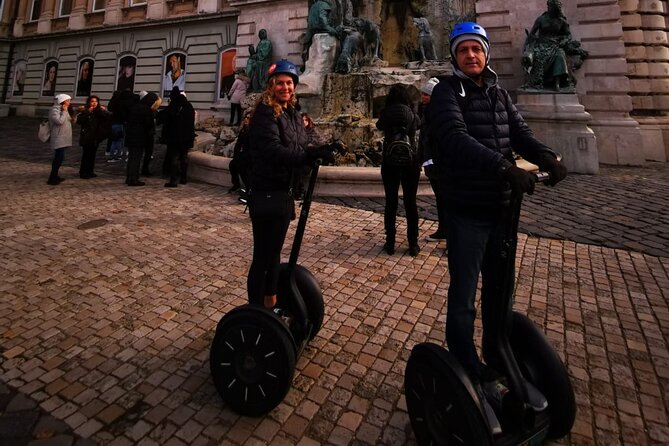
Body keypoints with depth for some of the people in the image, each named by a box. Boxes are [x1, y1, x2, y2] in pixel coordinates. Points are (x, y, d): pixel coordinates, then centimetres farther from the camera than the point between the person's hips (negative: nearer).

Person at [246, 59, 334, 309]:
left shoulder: (293, 114, 14)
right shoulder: (265, 113, -13)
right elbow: (273, 150, -27)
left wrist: (317, 154, -2)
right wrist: (312, 155, -34)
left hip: (284, 192, 9)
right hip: (266, 193, -9)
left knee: (274, 251, 19)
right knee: (262, 255, -1)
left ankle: (270, 303, 36)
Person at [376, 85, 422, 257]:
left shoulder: (385, 115, -3)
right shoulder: (412, 115, -1)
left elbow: (379, 126, 19)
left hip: (389, 162, 0)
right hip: (410, 162, 0)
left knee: (391, 203, 6)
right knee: (411, 203, 6)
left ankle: (390, 243, 10)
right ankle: (413, 244, 10)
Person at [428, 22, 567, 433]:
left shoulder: (499, 94, 15)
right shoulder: (447, 92, -4)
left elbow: (520, 132, 3)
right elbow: (456, 139, -21)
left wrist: (548, 157, -18)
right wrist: (505, 167, -33)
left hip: (500, 207, 6)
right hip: (466, 210, -6)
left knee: (498, 290, 17)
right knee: (463, 299, -1)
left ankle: (498, 362, 36)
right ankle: (469, 380, 16)